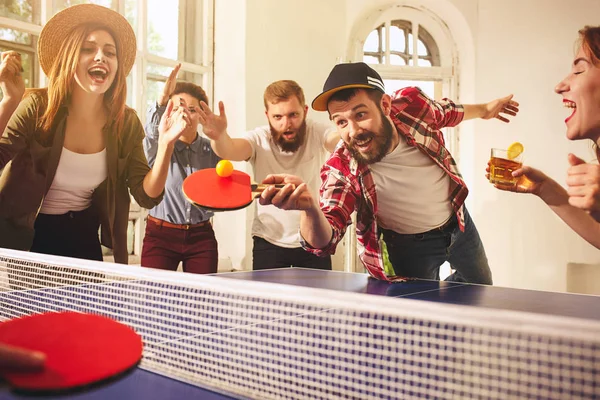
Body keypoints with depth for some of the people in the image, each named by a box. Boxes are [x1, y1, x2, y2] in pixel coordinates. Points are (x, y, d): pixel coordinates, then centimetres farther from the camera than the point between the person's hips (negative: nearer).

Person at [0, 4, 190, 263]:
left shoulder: (126, 123, -9)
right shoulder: (37, 107, -17)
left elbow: (147, 196, -11)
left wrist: (165, 144, -26)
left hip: (84, 238, 3)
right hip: (24, 238, -2)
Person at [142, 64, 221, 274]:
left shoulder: (212, 150, 7)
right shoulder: (159, 145, 1)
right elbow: (151, 132, -23)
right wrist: (162, 99, -39)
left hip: (202, 236, 2)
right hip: (160, 235, -2)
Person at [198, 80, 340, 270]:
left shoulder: (318, 133, -11)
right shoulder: (259, 139, -13)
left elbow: (341, 140, -30)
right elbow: (231, 150, -31)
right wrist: (219, 136, -55)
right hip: (268, 242, 0)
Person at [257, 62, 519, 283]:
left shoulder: (412, 103, -27)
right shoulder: (342, 169, -35)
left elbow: (446, 112, -1)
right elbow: (323, 241, -43)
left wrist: (484, 110, 18)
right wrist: (310, 207, -65)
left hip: (457, 220, 5)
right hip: (410, 246, -4)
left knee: (481, 289, 27)